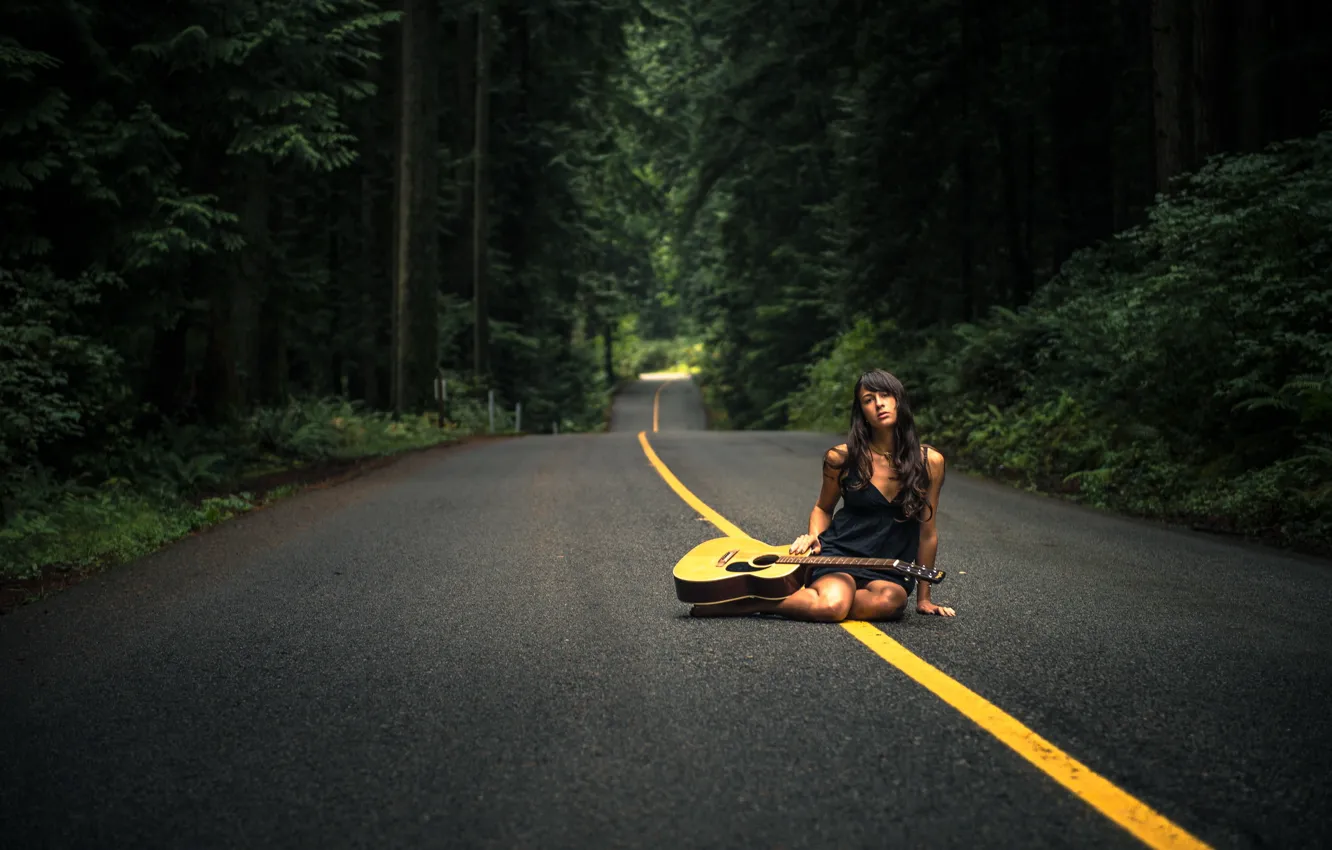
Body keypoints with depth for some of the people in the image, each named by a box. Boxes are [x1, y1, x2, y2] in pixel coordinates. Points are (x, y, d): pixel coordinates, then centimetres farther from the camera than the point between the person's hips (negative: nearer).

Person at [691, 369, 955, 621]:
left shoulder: (929, 462, -1)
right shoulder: (842, 458, -1)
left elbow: (927, 532, 6)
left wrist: (923, 598, 9)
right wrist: (814, 538, -5)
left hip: (889, 571, 2)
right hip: (839, 553, -2)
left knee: (892, 600, -36)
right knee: (832, 605, -37)